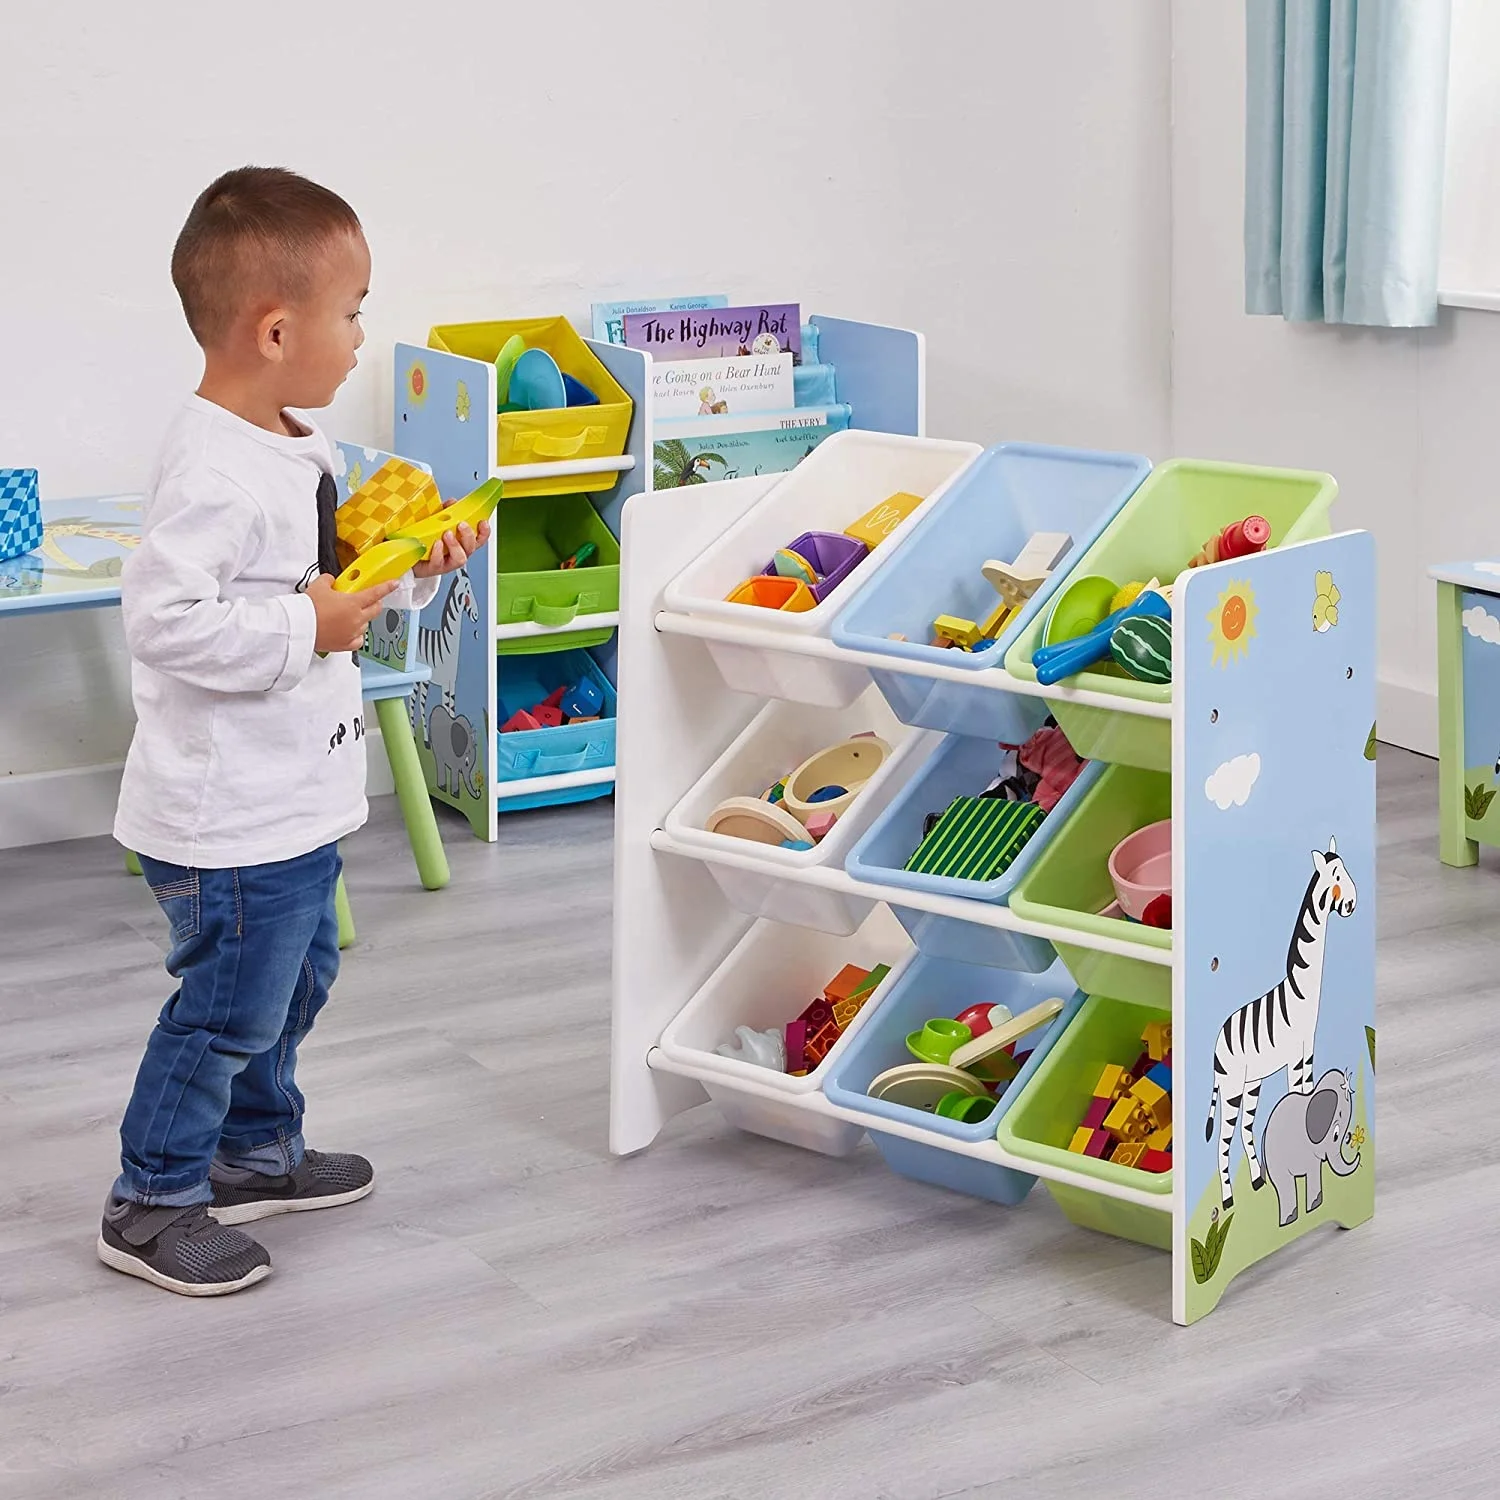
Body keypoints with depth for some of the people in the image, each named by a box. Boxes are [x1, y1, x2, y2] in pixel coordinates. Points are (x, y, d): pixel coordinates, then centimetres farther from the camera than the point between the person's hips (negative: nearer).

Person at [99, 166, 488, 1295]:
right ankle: (153, 1205, 16)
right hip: (229, 817, -10)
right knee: (227, 1007, 1)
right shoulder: (213, 472, -26)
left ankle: (257, 1153, 41)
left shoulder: (291, 446, 7)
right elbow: (164, 618, -32)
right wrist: (304, 628, -28)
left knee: (295, 978, 24)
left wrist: (411, 568, 4)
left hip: (296, 796, 10)